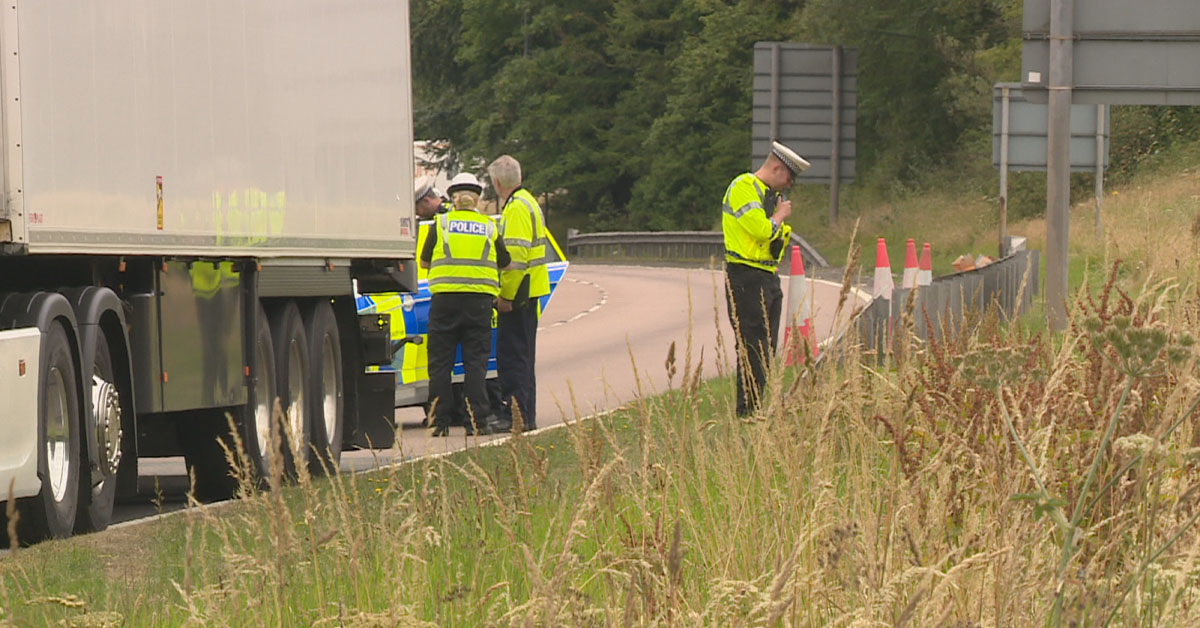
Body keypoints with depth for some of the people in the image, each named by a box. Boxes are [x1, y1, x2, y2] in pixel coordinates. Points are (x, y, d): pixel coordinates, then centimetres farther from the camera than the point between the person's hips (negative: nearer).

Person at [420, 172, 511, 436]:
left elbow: (425, 261, 12)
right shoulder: (489, 227, 9)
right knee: (475, 362, 3)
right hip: (479, 299, 1)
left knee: (440, 364, 5)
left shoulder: (441, 224, 5)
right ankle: (478, 421, -1)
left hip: (445, 298, -1)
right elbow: (505, 263, 14)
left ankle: (440, 422, 4)